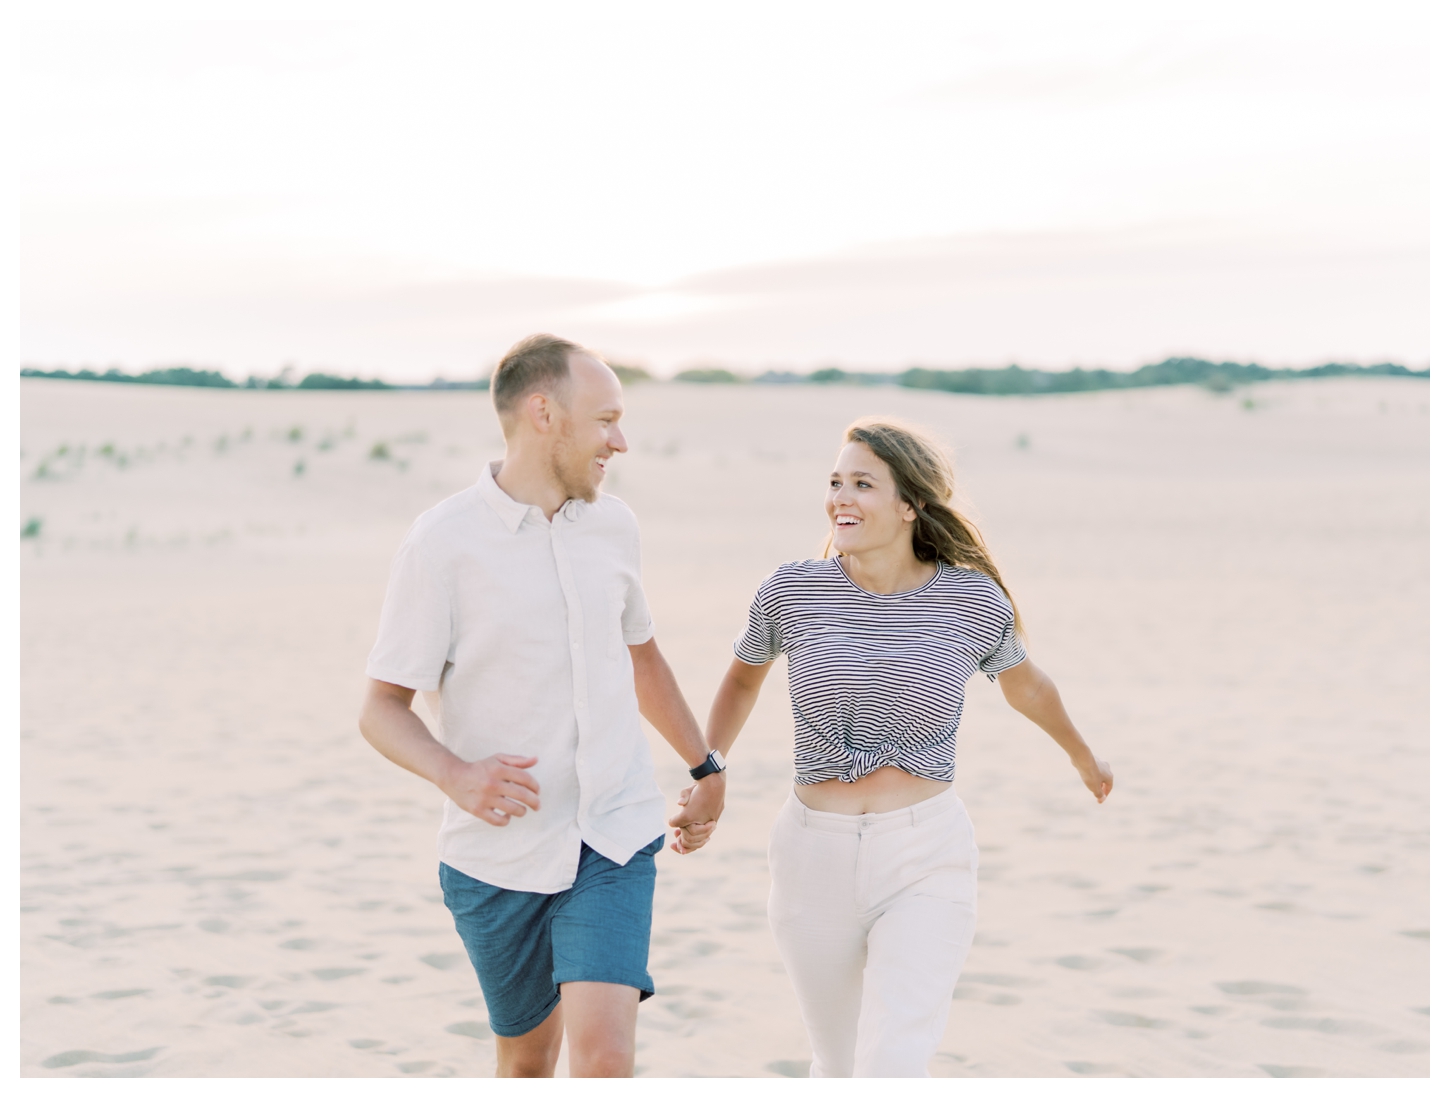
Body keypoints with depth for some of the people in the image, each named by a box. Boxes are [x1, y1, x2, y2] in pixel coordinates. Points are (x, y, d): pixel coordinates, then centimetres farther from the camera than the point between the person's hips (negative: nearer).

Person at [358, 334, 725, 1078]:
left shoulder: (614, 527, 3)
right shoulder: (442, 542, -12)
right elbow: (381, 709, -9)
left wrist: (705, 767, 28)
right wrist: (456, 775, -29)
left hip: (613, 841, 2)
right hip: (498, 853, -2)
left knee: (603, 1056, -14)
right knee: (528, 1058, 16)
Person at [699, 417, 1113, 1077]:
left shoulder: (976, 601, -5)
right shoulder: (791, 592, -4)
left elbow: (1025, 685, 17)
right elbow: (743, 677, 17)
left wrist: (1082, 756, 33)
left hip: (927, 857, -2)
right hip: (815, 853, 2)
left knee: (892, 1066, -17)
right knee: (838, 1065, 15)